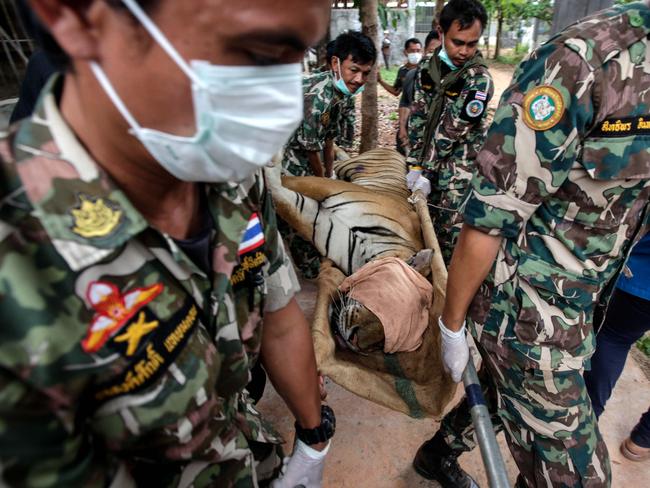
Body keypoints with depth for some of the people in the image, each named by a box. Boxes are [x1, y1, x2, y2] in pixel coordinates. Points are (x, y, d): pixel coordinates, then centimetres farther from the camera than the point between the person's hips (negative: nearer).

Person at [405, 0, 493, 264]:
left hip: (457, 172, -5)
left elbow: (451, 131, -16)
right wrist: (415, 166, -3)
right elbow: (417, 118, 3)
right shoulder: (427, 68, 4)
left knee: (449, 238, -1)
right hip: (429, 165, 5)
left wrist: (426, 172, -14)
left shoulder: (479, 80, -14)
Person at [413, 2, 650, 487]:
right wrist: (452, 323, -14)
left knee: (501, 390, 26)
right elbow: (488, 217, -21)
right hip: (527, 306, -8)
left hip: (577, 301, 8)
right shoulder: (587, 59, -21)